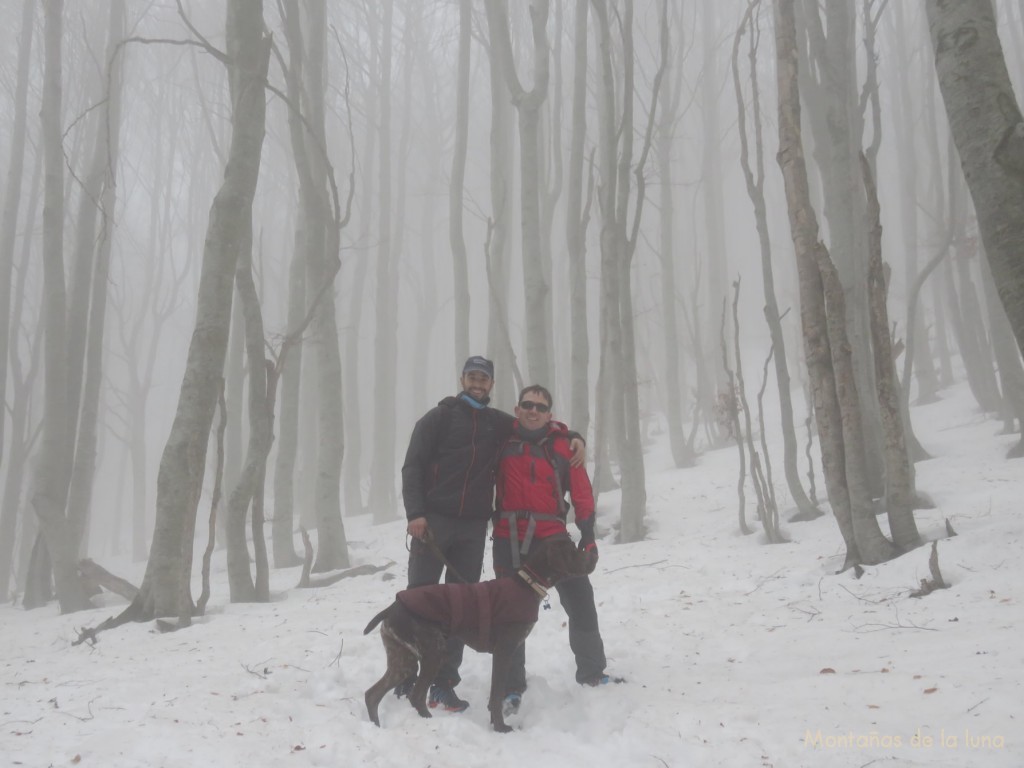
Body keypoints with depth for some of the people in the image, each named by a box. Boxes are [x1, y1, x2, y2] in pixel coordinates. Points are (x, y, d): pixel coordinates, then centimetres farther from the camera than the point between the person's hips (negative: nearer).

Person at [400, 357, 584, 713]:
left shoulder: (499, 423, 13)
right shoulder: (439, 417, 2)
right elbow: (412, 465, -4)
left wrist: (573, 438, 5)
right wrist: (415, 513, -15)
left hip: (473, 527, 4)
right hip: (434, 520, -3)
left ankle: (443, 682, 11)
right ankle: (406, 674, 14)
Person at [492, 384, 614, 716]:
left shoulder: (562, 443, 1)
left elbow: (581, 491, 2)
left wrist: (588, 534, -2)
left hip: (552, 535, 1)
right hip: (510, 538, -1)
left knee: (581, 602, 7)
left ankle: (591, 672, 29)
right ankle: (512, 687, 17)